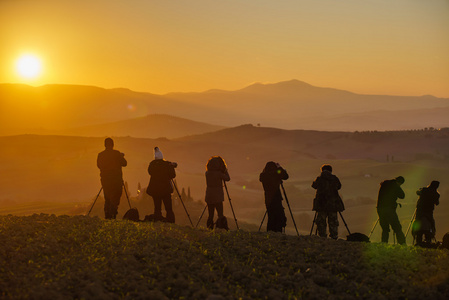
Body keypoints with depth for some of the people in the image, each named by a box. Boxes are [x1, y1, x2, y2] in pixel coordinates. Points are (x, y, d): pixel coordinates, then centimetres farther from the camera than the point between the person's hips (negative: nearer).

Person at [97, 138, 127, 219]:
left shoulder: (100, 155, 2)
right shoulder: (117, 154, -8)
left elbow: (99, 165, 14)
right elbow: (124, 163, 0)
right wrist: (122, 157, 18)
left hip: (105, 179, 4)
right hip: (116, 179, -4)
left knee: (107, 198, 13)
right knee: (115, 198, 0)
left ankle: (107, 216, 10)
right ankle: (112, 215, -13)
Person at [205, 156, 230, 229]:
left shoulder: (207, 173, 2)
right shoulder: (219, 174, -13)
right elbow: (228, 178, 1)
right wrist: (225, 169, 6)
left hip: (209, 198, 5)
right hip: (218, 197, -5)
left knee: (210, 215, 9)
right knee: (220, 215, -4)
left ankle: (210, 229, 5)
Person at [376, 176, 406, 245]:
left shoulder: (384, 183, 11)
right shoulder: (396, 186, -5)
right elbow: (402, 196, 5)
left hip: (380, 209, 5)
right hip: (389, 209, -5)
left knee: (385, 229, 11)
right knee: (397, 228, -3)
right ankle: (402, 243, -11)